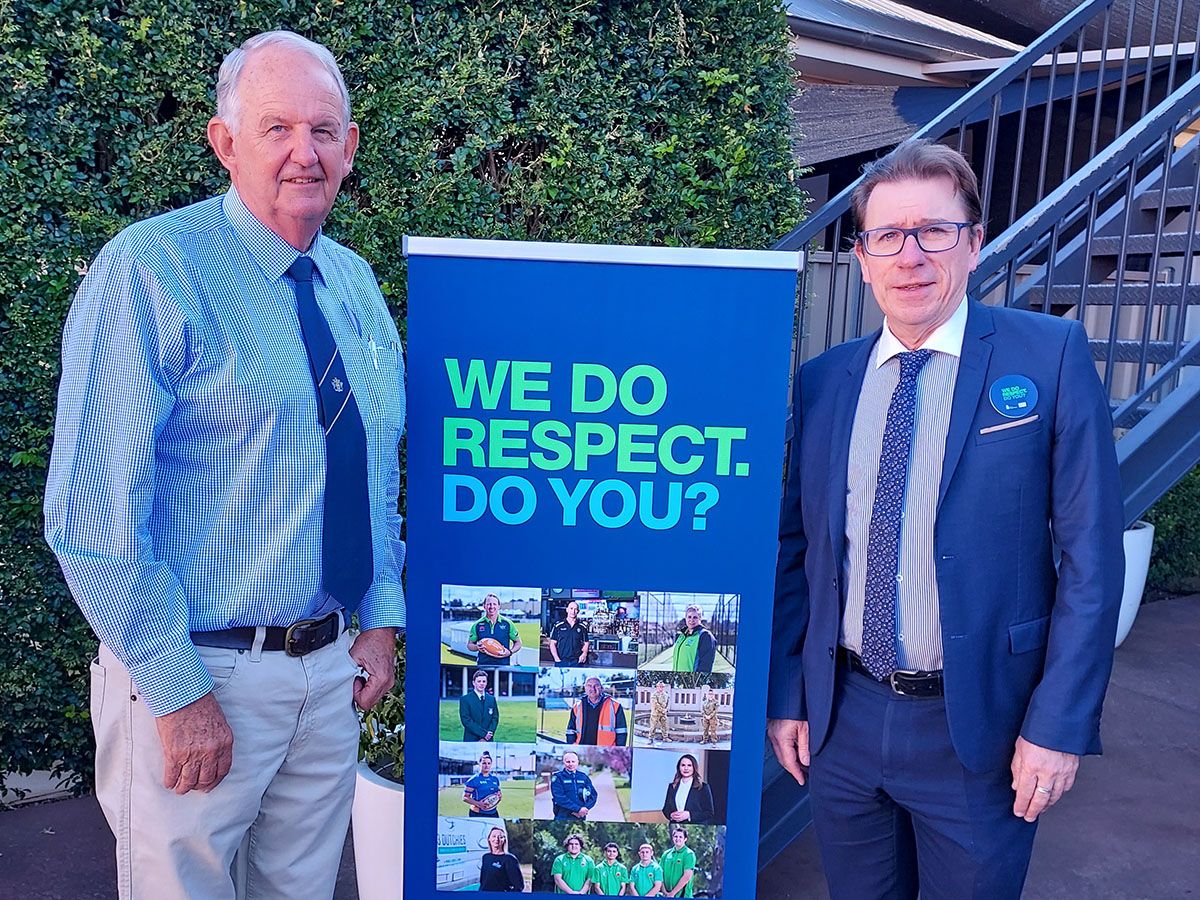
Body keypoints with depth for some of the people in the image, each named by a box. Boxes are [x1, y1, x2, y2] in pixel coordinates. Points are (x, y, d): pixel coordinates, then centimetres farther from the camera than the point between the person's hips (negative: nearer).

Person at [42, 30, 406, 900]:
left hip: (335, 666, 6)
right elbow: (93, 512, -17)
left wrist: (382, 617, 7)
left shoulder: (357, 284, 7)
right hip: (197, 674, -6)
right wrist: (177, 690, -17)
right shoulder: (149, 271, -14)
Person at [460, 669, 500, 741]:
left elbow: (495, 718, 9)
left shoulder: (492, 699, 12)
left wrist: (489, 734, -8)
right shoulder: (465, 699, -1)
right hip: (471, 741, -3)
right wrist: (483, 734, -13)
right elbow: (466, 720, -9)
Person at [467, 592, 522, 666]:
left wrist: (510, 652, -5)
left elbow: (518, 643, 13)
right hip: (483, 665, 0)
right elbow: (469, 645, 14)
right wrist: (477, 647, -7)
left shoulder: (508, 623, 7)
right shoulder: (477, 625, 8)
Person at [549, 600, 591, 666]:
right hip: (561, 661, -1)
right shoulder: (558, 626, 6)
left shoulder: (582, 627, 10)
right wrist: (556, 658, -6)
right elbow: (553, 643, 6)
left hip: (577, 662, 1)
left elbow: (586, 643, 15)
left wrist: (584, 654, -4)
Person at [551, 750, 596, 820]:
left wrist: (585, 808, -10)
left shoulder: (583, 777, 12)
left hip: (581, 817, 4)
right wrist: (578, 809, -17)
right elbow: (559, 798, -12)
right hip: (563, 818, -4)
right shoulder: (557, 777, -1)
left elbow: (593, 795, 8)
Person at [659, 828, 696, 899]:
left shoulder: (689, 854, -5)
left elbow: (687, 877, -12)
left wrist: (672, 893, -12)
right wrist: (665, 891, -6)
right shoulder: (666, 854, 12)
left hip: (683, 896, -5)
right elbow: (661, 874, 9)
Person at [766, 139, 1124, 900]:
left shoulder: (1050, 356, -8)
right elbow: (793, 553, 4)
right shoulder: (820, 383, 1)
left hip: (979, 727, -2)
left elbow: (1090, 553, -9)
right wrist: (785, 695, 4)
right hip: (841, 722, 3)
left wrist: (1059, 724, -11)